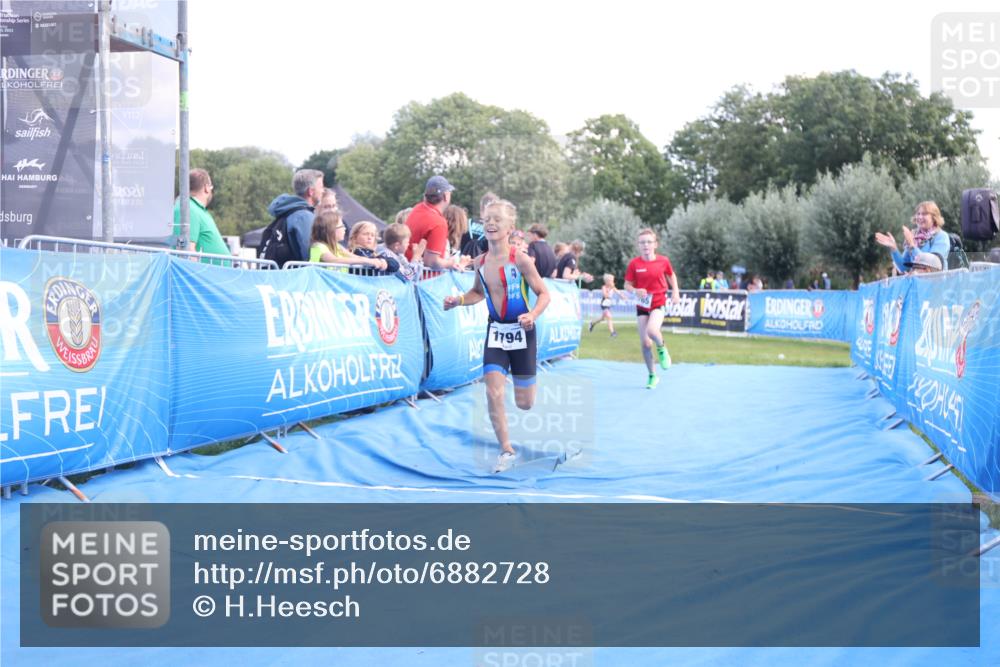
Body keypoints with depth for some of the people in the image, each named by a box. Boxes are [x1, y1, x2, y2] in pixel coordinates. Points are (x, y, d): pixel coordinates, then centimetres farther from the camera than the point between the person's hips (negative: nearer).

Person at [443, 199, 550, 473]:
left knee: (524, 403, 4)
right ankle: (506, 450, 2)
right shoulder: (481, 262, 0)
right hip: (495, 331, 3)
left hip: (521, 331, -3)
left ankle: (529, 387, 44)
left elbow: (544, 294, -9)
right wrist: (458, 301, 0)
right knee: (493, 392, -12)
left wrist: (533, 315, -28)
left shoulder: (520, 259, -15)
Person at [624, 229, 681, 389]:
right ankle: (652, 376, 20)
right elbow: (627, 285, 0)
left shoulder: (663, 261, -5)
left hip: (658, 304, -2)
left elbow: (671, 275, 15)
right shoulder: (634, 264, -7)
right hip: (642, 306, 2)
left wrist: (675, 291, 5)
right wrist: (636, 291, -20)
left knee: (652, 330, -31)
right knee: (645, 342, 2)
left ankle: (662, 349, 4)